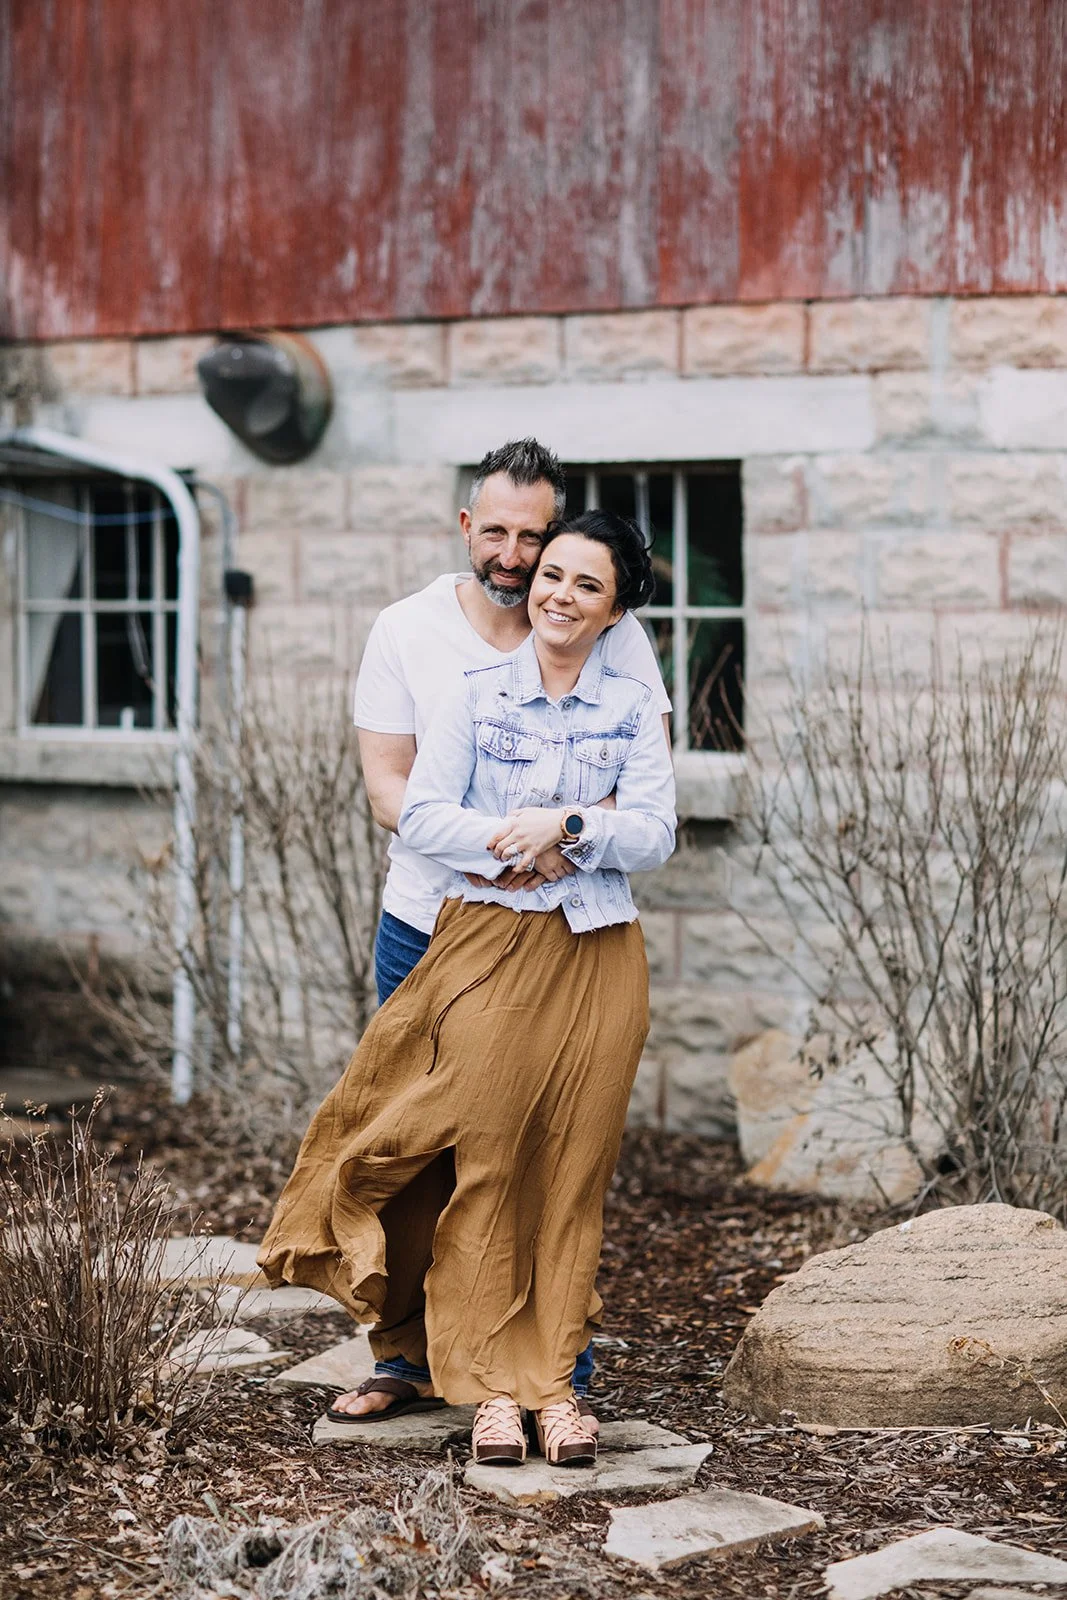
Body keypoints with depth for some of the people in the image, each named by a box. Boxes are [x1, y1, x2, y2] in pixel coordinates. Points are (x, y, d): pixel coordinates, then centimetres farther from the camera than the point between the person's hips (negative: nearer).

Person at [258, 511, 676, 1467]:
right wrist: (522, 848, -15)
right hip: (487, 948, -1)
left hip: (597, 958, 1)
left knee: (572, 1171, 3)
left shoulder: (634, 708, 7)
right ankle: (493, 1384, 4)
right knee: (486, 1163, -4)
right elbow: (422, 814, -3)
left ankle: (555, 1380, 11)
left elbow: (653, 833, -3)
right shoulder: (478, 693, 5)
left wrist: (565, 825, -18)